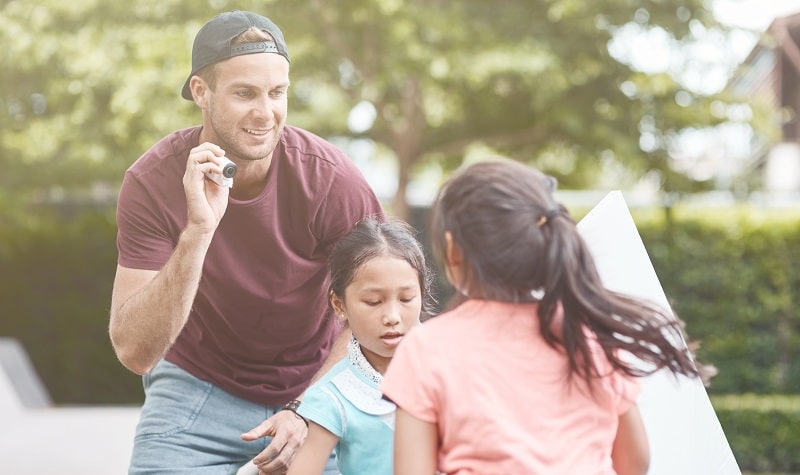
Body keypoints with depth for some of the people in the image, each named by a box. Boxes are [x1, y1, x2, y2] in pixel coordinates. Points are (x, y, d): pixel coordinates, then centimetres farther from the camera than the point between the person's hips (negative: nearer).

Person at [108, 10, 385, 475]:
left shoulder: (333, 179, -21)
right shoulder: (153, 180, -20)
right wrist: (197, 232, -36)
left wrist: (307, 412, -20)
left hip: (312, 388, 0)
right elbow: (134, 352, -26)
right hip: (198, 388, 0)